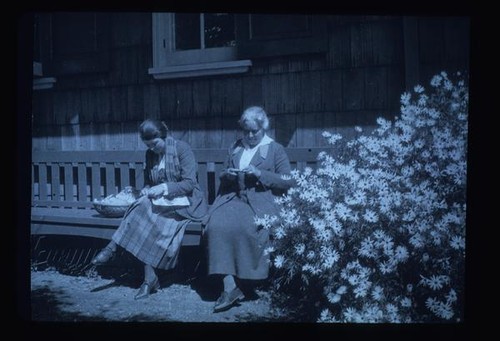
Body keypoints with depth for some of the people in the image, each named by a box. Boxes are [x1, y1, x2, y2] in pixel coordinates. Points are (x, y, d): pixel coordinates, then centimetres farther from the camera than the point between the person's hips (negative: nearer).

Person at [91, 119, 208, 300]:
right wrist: (147, 191, -8)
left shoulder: (182, 148, -7)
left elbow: (189, 183, -12)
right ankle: (149, 277, -28)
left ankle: (112, 248, -21)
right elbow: (148, 182, 16)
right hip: (162, 202, 5)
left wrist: (164, 187, -24)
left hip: (186, 201, -5)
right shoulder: (150, 154, 10)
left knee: (145, 210, -31)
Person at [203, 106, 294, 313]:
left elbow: (287, 182, 1)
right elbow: (223, 177, 28)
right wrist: (227, 174, 4)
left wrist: (259, 173, -9)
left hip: (261, 199, -4)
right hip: (233, 197, 4)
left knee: (246, 227, -35)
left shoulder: (276, 150, 10)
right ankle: (229, 286, -31)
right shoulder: (235, 148, 24)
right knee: (218, 224, -29)